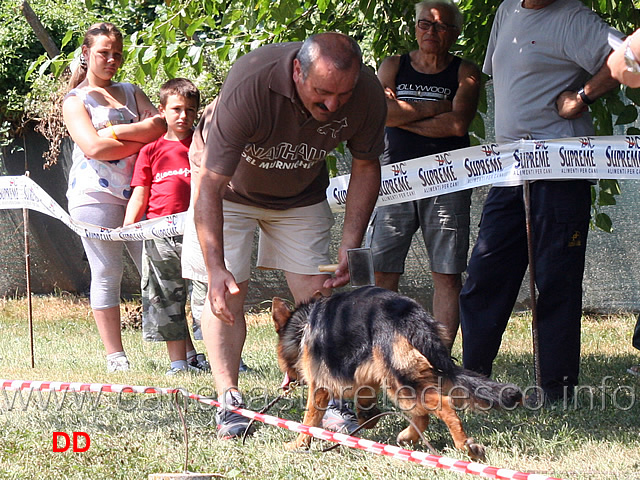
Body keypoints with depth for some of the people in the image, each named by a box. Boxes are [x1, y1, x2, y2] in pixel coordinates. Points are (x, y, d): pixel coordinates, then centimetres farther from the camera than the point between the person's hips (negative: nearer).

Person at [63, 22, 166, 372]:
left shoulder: (130, 92, 19)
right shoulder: (76, 100, 6)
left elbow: (159, 126, 1)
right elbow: (94, 148, -10)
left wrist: (114, 132, -10)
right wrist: (142, 140, -5)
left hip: (136, 194, 4)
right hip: (95, 195, -4)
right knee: (106, 274, -3)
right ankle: (115, 356, 2)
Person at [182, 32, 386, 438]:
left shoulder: (367, 95, -29)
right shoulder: (249, 86, -41)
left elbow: (366, 167, -8)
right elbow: (210, 184, -38)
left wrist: (351, 244, -17)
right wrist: (215, 268, -45)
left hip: (301, 193, 3)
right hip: (231, 186, -3)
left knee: (317, 292, -7)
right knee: (227, 292, -10)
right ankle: (229, 401, -4)